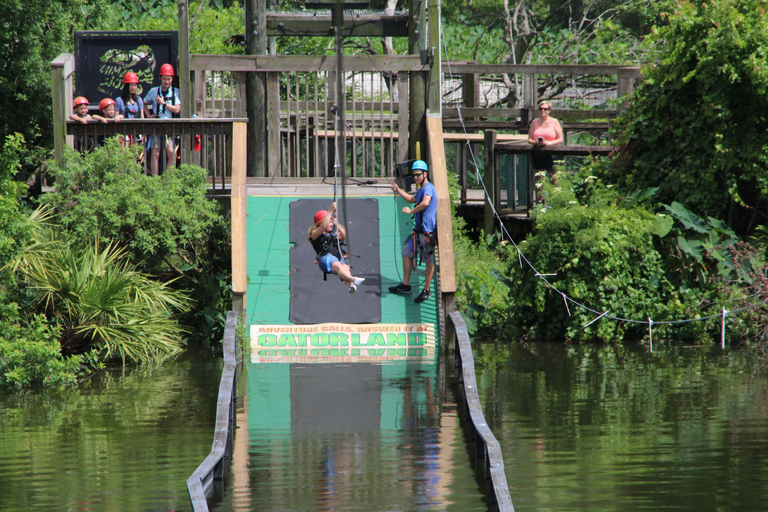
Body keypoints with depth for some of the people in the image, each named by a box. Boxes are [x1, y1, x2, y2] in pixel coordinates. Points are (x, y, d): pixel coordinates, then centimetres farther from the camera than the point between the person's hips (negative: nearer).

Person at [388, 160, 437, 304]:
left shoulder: (428, 188, -15)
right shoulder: (421, 189, 17)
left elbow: (425, 202, -35)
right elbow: (412, 200, 39)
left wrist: (411, 211, -23)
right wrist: (398, 190, 33)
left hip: (428, 231, -11)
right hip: (419, 230, 11)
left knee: (430, 260, -3)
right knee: (407, 253, 17)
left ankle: (426, 291, 1)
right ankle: (405, 285, 25)